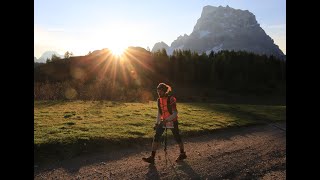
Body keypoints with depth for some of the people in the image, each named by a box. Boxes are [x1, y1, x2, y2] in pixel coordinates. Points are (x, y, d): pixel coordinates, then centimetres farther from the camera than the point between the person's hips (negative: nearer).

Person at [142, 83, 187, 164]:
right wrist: (156, 123, 9)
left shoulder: (171, 99, -17)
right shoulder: (159, 100, 2)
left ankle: (182, 154, 31)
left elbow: (175, 113, -21)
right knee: (156, 137, -7)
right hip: (163, 121, 5)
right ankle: (152, 157, -5)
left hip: (172, 121, -5)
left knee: (177, 138, 9)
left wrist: (166, 120, -31)